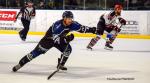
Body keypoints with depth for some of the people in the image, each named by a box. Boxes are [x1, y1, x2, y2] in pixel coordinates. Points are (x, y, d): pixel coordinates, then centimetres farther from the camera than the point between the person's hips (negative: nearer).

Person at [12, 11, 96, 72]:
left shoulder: (72, 24, -18)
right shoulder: (57, 25, -36)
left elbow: (81, 28, -12)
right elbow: (55, 39, -38)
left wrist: (91, 29, -25)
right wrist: (66, 38, -48)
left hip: (61, 39, 6)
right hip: (49, 38, -6)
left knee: (68, 49, -13)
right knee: (38, 51, -14)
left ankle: (61, 64, 7)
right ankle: (20, 64, -12)